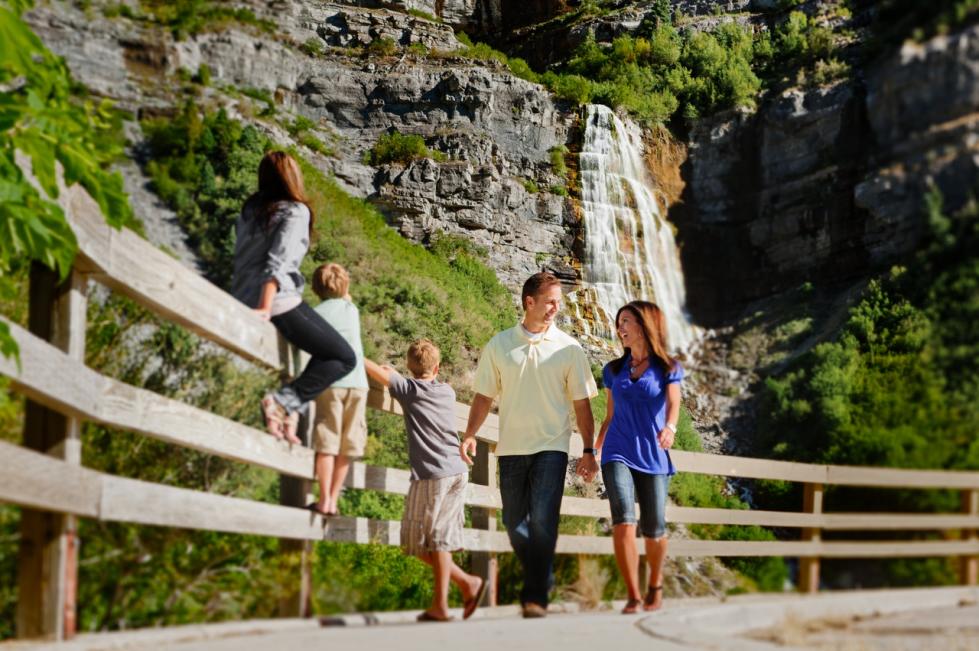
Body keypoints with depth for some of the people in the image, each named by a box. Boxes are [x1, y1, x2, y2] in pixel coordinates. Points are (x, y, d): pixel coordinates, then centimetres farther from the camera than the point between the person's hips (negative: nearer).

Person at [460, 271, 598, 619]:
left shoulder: (568, 348, 2)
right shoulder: (499, 346, 5)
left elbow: (581, 403, 4)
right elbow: (484, 395, 8)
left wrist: (589, 451, 1)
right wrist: (470, 434, -4)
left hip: (551, 447, -2)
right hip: (511, 447, 2)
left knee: (542, 521, -12)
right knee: (515, 523, 9)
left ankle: (536, 595, -7)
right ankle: (542, 577, 30)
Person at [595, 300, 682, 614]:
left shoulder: (668, 368, 3)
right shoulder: (613, 370, 13)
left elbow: (673, 404, -13)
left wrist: (670, 427, -34)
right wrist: (593, 452, 17)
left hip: (652, 456, -1)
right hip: (618, 454, 1)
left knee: (653, 529, 4)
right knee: (623, 520, -18)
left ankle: (655, 585, 33)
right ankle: (633, 597, -14)